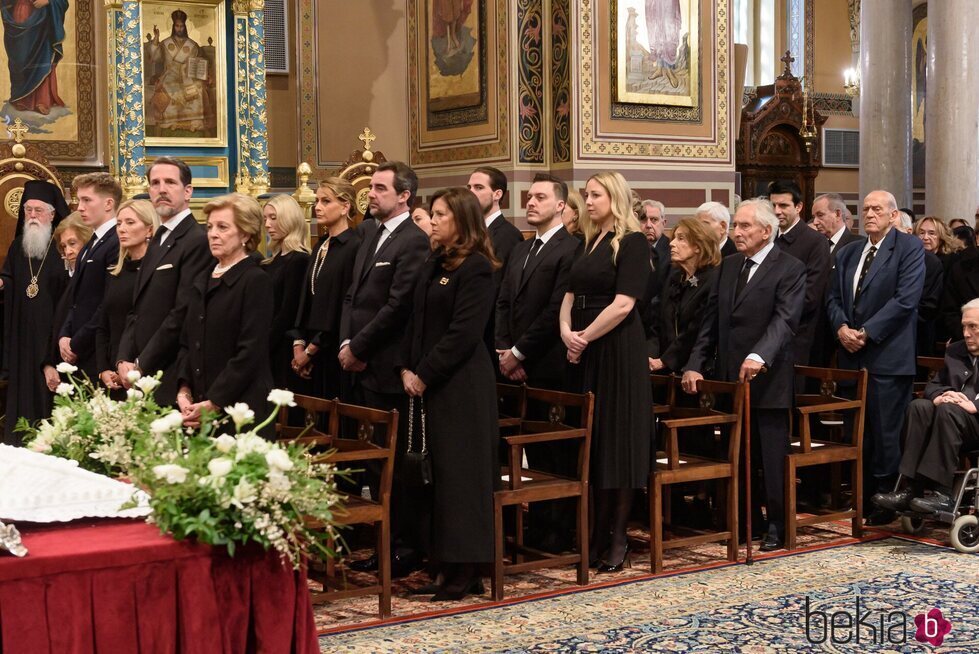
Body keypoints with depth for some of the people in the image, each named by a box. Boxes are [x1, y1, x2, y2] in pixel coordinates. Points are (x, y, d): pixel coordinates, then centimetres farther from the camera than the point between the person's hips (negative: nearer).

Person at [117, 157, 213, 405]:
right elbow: (137, 311, 17)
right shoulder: (157, 241, 18)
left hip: (171, 380, -8)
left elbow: (182, 314, -17)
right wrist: (124, 360, 3)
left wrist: (141, 366, -13)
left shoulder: (198, 241, -12)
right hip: (141, 377, 8)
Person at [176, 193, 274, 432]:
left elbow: (250, 352, -13)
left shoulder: (257, 281, -6)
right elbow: (187, 343, 18)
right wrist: (184, 389, 1)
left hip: (241, 411, -6)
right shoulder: (203, 282, 16)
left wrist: (213, 403, -15)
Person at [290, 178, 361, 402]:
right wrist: (299, 343, 1)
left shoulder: (354, 246, -12)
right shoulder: (321, 246, 14)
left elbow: (346, 305, -14)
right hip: (311, 349, 8)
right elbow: (306, 297, 13)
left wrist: (312, 348, -9)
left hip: (334, 348, -7)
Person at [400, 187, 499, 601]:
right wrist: (408, 368, 3)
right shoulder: (435, 263, 15)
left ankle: (465, 572, 2)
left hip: (462, 384, -8)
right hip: (428, 382, 8)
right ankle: (446, 564, 15)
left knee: (460, 470, -4)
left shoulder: (476, 268, -11)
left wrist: (424, 375, -14)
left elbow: (462, 333, -17)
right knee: (436, 470, 8)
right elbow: (417, 319, 15)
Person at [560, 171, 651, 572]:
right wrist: (567, 330, -5)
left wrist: (585, 337, -14)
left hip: (616, 349, -7)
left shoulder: (632, 242, -7)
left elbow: (623, 303, -17)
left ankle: (616, 539, 6)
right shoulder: (589, 242, 16)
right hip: (583, 352, 7)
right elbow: (571, 294, 13)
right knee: (589, 441, 8)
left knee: (615, 439, -2)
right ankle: (594, 535, 15)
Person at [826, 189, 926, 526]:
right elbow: (833, 297, 14)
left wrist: (866, 333, -15)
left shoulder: (909, 248, -3)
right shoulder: (848, 253, 17)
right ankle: (862, 495, 18)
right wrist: (842, 327, -7)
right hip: (852, 356, 6)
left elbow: (906, 299, -13)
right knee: (858, 431, 9)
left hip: (888, 356, -6)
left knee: (885, 432, -3)